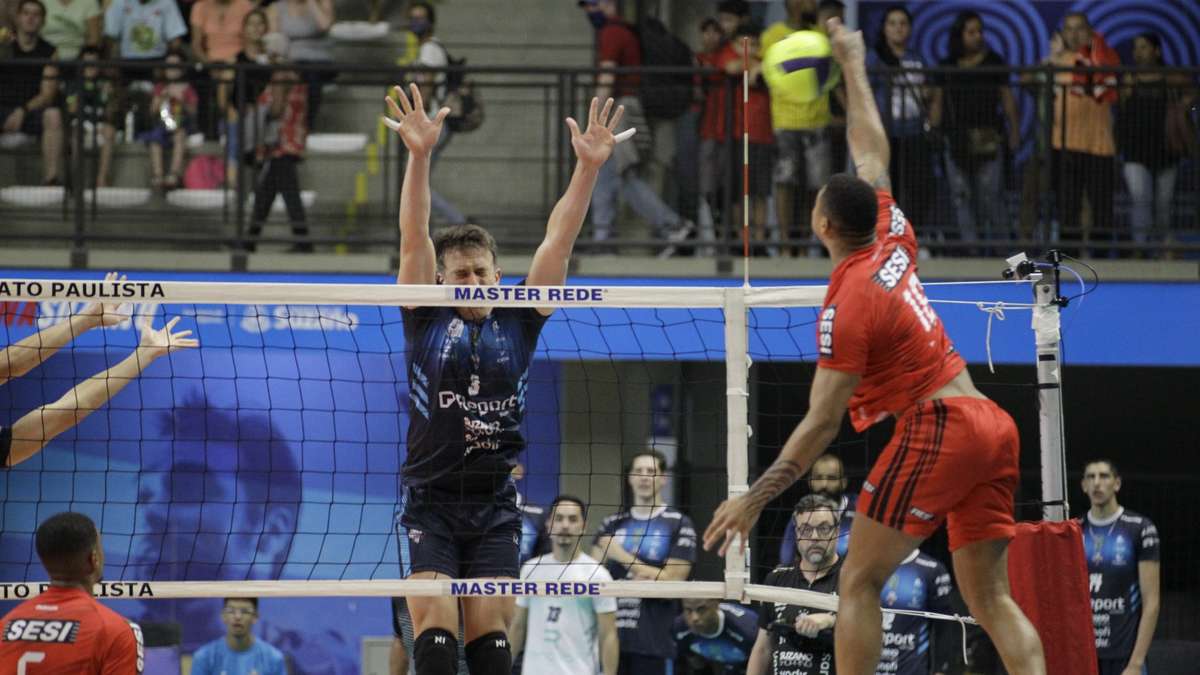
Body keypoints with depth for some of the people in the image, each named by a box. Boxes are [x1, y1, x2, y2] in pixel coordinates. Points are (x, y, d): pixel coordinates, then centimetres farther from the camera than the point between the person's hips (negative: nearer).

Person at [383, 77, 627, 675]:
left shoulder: (518, 322, 7)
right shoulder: (427, 318, 3)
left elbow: (557, 242, 0)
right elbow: (413, 238, -8)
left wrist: (588, 168, -11)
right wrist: (419, 156, -21)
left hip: (496, 507, 2)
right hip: (430, 504, -2)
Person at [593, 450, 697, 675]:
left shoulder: (679, 525, 1)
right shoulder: (612, 524, 14)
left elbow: (672, 580, -7)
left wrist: (623, 556, -8)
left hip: (655, 640, -4)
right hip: (612, 637, 4)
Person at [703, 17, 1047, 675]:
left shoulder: (847, 305, -10)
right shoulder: (893, 236, 10)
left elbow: (822, 423, -12)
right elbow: (872, 150, 28)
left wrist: (755, 498, -9)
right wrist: (853, 67, 40)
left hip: (935, 428, -8)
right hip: (991, 424, 8)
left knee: (858, 583, -1)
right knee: (991, 599, 6)